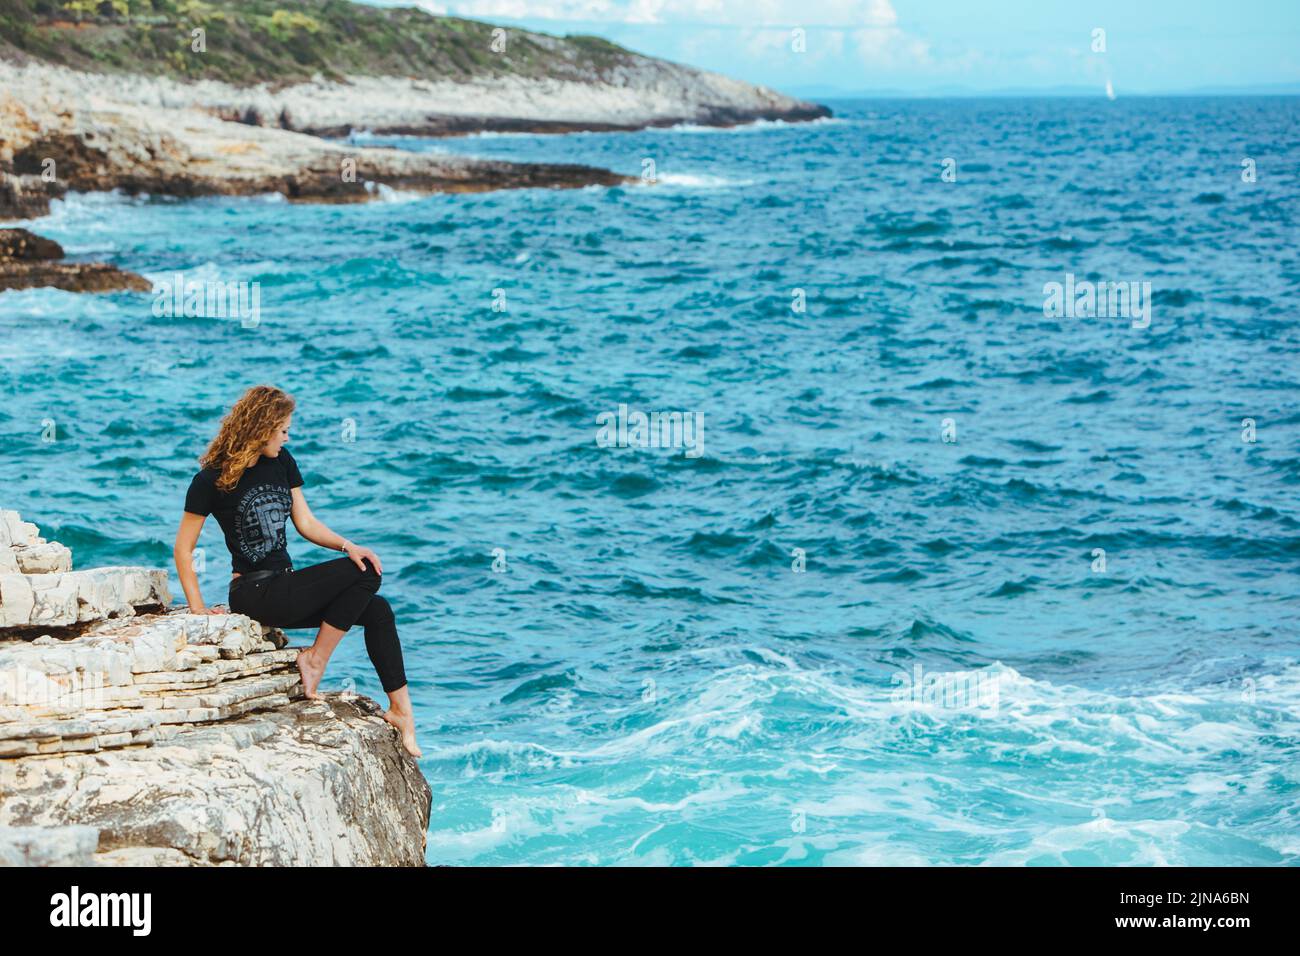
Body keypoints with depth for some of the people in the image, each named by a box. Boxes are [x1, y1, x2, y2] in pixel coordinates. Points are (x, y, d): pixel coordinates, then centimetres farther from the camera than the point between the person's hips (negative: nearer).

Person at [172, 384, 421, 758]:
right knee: (363, 574, -20)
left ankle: (400, 710, -7)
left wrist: (348, 545, -7)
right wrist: (197, 608, -13)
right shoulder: (212, 479, -10)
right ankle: (315, 660, -11)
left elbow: (306, 522, 11)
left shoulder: (281, 462, 9)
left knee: (377, 609, -11)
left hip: (285, 587, 7)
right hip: (253, 594, -7)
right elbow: (183, 548, -7)